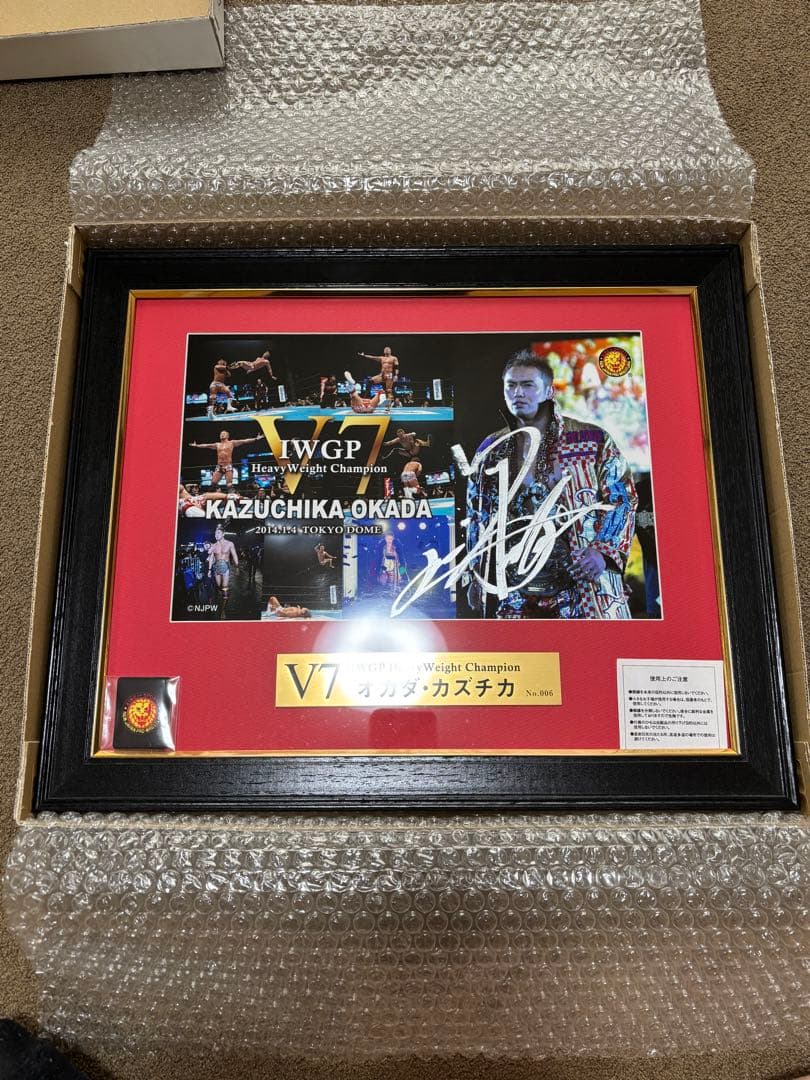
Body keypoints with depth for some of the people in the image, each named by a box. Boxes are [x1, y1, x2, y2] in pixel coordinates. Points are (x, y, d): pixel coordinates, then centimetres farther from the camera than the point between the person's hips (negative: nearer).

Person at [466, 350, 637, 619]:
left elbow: (623, 499, 1)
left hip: (585, 587, -2)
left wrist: (603, 551, -13)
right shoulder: (490, 450, 10)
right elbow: (476, 517, 15)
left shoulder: (592, 440, 1)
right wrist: (477, 578, 11)